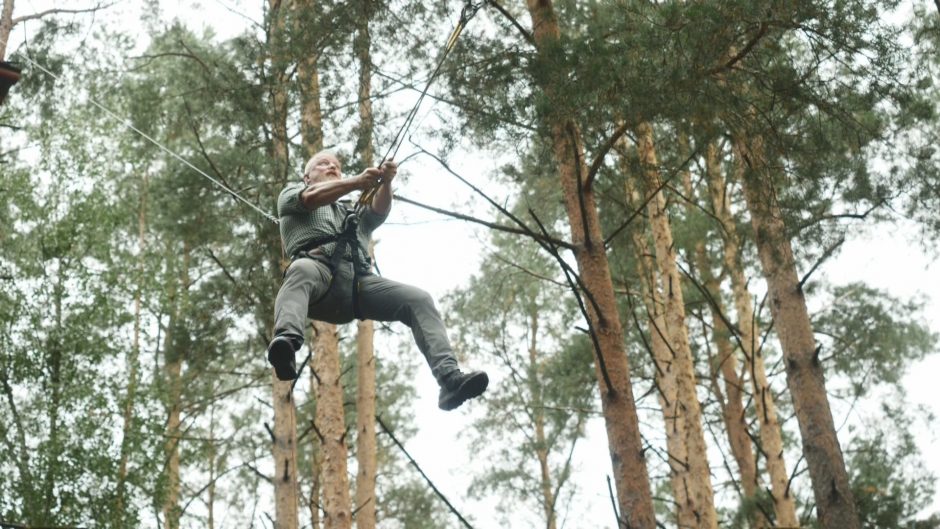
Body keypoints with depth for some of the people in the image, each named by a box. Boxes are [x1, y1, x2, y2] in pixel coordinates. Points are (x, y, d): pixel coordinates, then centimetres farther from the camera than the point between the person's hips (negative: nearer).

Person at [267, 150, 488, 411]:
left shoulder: (353, 210, 41)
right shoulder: (292, 192, 31)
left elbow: (379, 211, 17)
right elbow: (311, 197, 5)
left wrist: (386, 182, -6)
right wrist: (356, 182, -11)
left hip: (359, 280, 4)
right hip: (319, 266, -4)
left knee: (419, 299, -18)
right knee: (301, 270, -41)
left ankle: (449, 379, -33)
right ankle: (286, 341, -68)